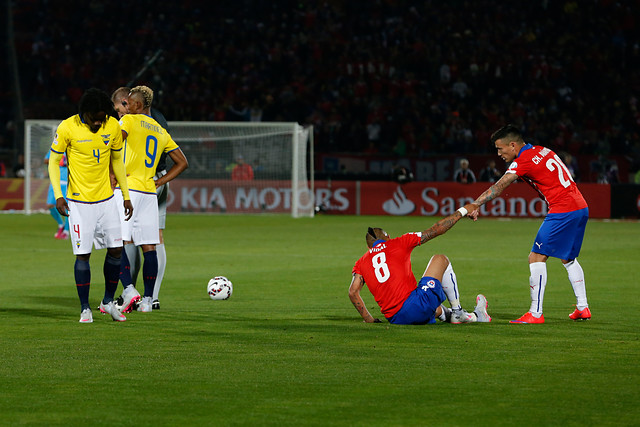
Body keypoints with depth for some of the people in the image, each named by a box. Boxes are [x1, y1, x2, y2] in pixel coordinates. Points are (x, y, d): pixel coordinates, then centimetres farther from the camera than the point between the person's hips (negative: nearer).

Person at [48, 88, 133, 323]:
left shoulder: (113, 126, -1)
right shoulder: (67, 128, -12)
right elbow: (54, 162, -3)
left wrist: (126, 196, 13)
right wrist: (58, 195, -13)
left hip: (106, 198, 4)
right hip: (79, 202, -4)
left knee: (116, 249, 2)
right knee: (83, 254, -5)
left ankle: (108, 301, 20)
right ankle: (85, 309, 7)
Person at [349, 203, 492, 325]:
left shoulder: (362, 262, 15)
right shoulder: (398, 243, 8)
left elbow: (352, 292, 3)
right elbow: (435, 230, 10)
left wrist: (369, 320, 10)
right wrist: (462, 211, 20)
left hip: (395, 320, 5)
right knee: (440, 259, 21)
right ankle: (457, 311, 23)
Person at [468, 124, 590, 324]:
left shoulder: (523, 161, -8)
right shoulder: (543, 151, 17)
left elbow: (498, 187, -17)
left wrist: (475, 205, -23)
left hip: (562, 210, -9)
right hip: (581, 207, 9)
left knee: (536, 258, -6)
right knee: (568, 259, 23)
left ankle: (535, 313, -9)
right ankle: (582, 307, 23)